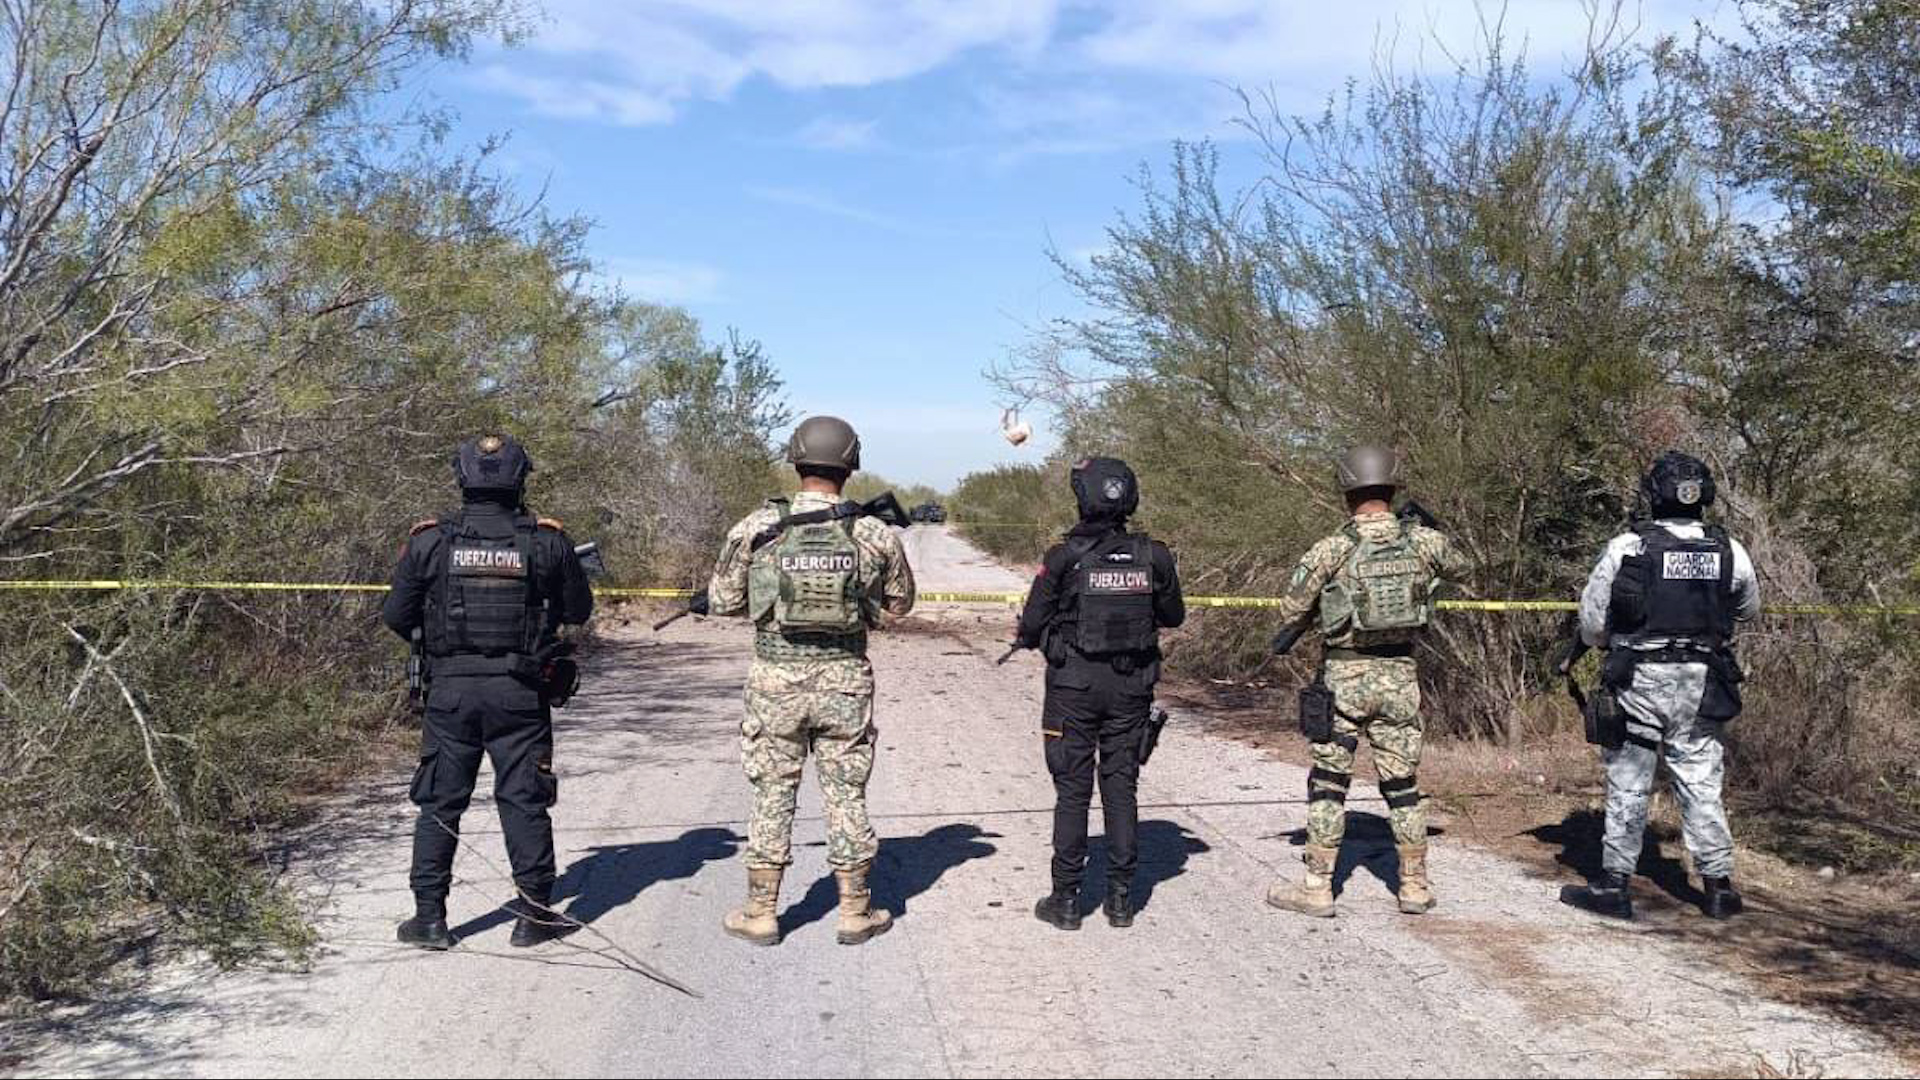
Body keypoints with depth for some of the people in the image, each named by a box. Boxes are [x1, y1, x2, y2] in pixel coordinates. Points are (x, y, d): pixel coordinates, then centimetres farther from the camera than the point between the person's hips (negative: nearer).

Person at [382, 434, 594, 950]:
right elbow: (579, 610, 5)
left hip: (451, 690, 1)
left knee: (439, 803, 12)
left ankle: (429, 917, 16)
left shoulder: (429, 541, -4)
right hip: (519, 693, 0)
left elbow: (396, 617, 0)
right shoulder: (547, 541, -5)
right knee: (524, 801, 7)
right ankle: (534, 916, 12)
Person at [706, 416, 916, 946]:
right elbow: (900, 602, 11)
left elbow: (722, 601, 3)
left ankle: (760, 913, 17)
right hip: (845, 682, 1)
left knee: (773, 793, 11)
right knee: (847, 793, 11)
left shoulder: (756, 529, -7)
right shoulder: (875, 534, -4)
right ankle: (855, 912, 19)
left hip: (777, 679, 0)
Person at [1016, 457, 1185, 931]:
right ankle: (1121, 898, 16)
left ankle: (1066, 899, 10)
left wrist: (1024, 636, 14)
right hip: (1131, 687, 3)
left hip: (1075, 685, -3)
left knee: (1072, 791, 5)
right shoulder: (1153, 556, -4)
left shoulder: (1065, 557, -14)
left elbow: (1033, 626, -8)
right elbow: (1174, 616, 9)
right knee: (1121, 788, 11)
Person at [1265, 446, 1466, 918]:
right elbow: (1457, 568, 22)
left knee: (1329, 782, 5)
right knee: (1402, 784, 13)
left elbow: (1292, 608, -3)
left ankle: (1316, 887, 8)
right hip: (1401, 674, 3)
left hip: (1346, 674, -3)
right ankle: (1415, 886, 19)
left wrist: (1286, 638, 17)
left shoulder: (1332, 549, -11)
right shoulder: (1424, 541, -1)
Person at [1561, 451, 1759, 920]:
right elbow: (1750, 611, 17)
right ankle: (1719, 886, 17)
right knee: (1702, 784, 11)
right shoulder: (1729, 550, 0)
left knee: (1628, 784, 5)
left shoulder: (1627, 547, -10)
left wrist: (1604, 641, 16)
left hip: (1639, 681, -3)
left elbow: (1592, 618, -5)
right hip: (1702, 684, 3)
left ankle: (1614, 885, 10)